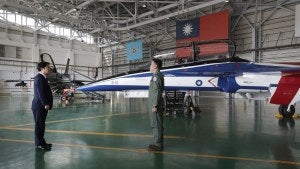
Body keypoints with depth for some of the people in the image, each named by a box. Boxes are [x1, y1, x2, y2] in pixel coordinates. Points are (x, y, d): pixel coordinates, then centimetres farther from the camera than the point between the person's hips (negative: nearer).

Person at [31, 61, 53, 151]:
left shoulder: (43, 78, 16)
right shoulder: (39, 78, -15)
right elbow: (40, 92, -22)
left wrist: (47, 104, 16)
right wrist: (46, 104, -21)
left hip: (42, 106, 10)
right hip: (39, 106, -10)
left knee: (41, 125, 15)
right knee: (39, 125, -2)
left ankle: (41, 142, 25)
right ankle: (39, 144, 6)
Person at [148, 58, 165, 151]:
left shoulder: (156, 76, -16)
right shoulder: (159, 75, 16)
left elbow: (157, 92, -21)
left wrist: (155, 105, -21)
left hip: (155, 105, -10)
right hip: (157, 104, 10)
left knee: (156, 125, -3)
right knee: (158, 124, 15)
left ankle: (158, 145, 6)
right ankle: (158, 143, 25)